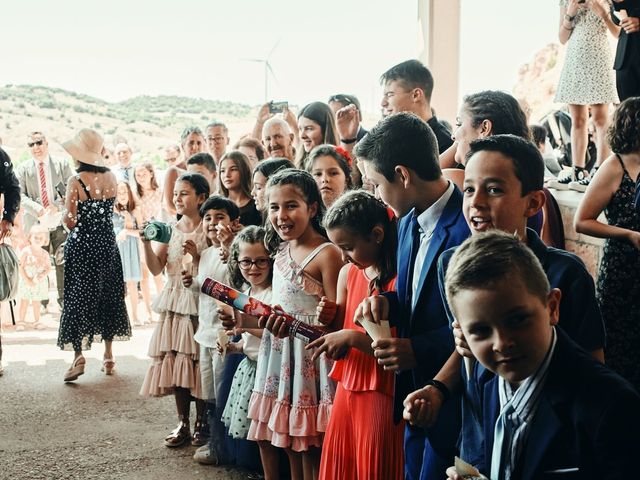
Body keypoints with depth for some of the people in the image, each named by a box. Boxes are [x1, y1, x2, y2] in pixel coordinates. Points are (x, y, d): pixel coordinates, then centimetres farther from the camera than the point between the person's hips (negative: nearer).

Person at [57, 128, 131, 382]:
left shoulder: (76, 181, -16)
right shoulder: (111, 177, -1)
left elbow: (70, 221, -16)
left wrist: (65, 216, 3)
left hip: (81, 245, -4)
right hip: (107, 243, 5)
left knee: (78, 297, 3)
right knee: (107, 294, 14)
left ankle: (79, 356, -3)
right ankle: (108, 355, 20)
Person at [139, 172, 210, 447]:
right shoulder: (170, 229, 8)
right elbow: (156, 269, 5)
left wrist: (197, 256, -23)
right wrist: (146, 243, -8)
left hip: (199, 304, -4)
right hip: (173, 304, 4)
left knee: (197, 362, -2)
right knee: (174, 361, 5)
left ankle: (201, 423, 13)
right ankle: (183, 424, 16)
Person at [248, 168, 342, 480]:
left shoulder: (326, 254, -15)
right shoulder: (282, 250, 11)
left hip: (312, 356, -8)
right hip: (281, 352, 8)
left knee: (310, 448, 1)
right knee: (290, 447, 15)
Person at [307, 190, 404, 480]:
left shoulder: (401, 279, -16)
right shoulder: (348, 274, 7)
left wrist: (353, 337, -21)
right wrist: (329, 320, -5)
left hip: (383, 394, -7)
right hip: (347, 388, 7)